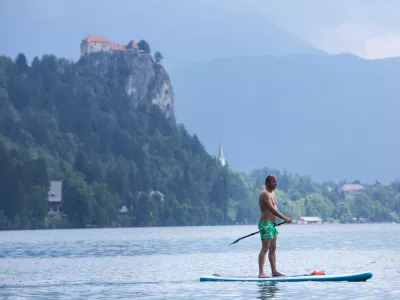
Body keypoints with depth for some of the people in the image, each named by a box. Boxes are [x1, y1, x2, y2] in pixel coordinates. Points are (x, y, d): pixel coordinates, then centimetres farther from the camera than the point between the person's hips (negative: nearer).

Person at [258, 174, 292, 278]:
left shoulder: (271, 193, 18)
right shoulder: (265, 194, -15)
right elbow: (272, 209, -23)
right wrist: (284, 218, -24)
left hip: (272, 224, 10)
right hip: (266, 224, -10)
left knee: (273, 249, 11)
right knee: (265, 249, -12)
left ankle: (274, 271, 15)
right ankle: (261, 273, -14)